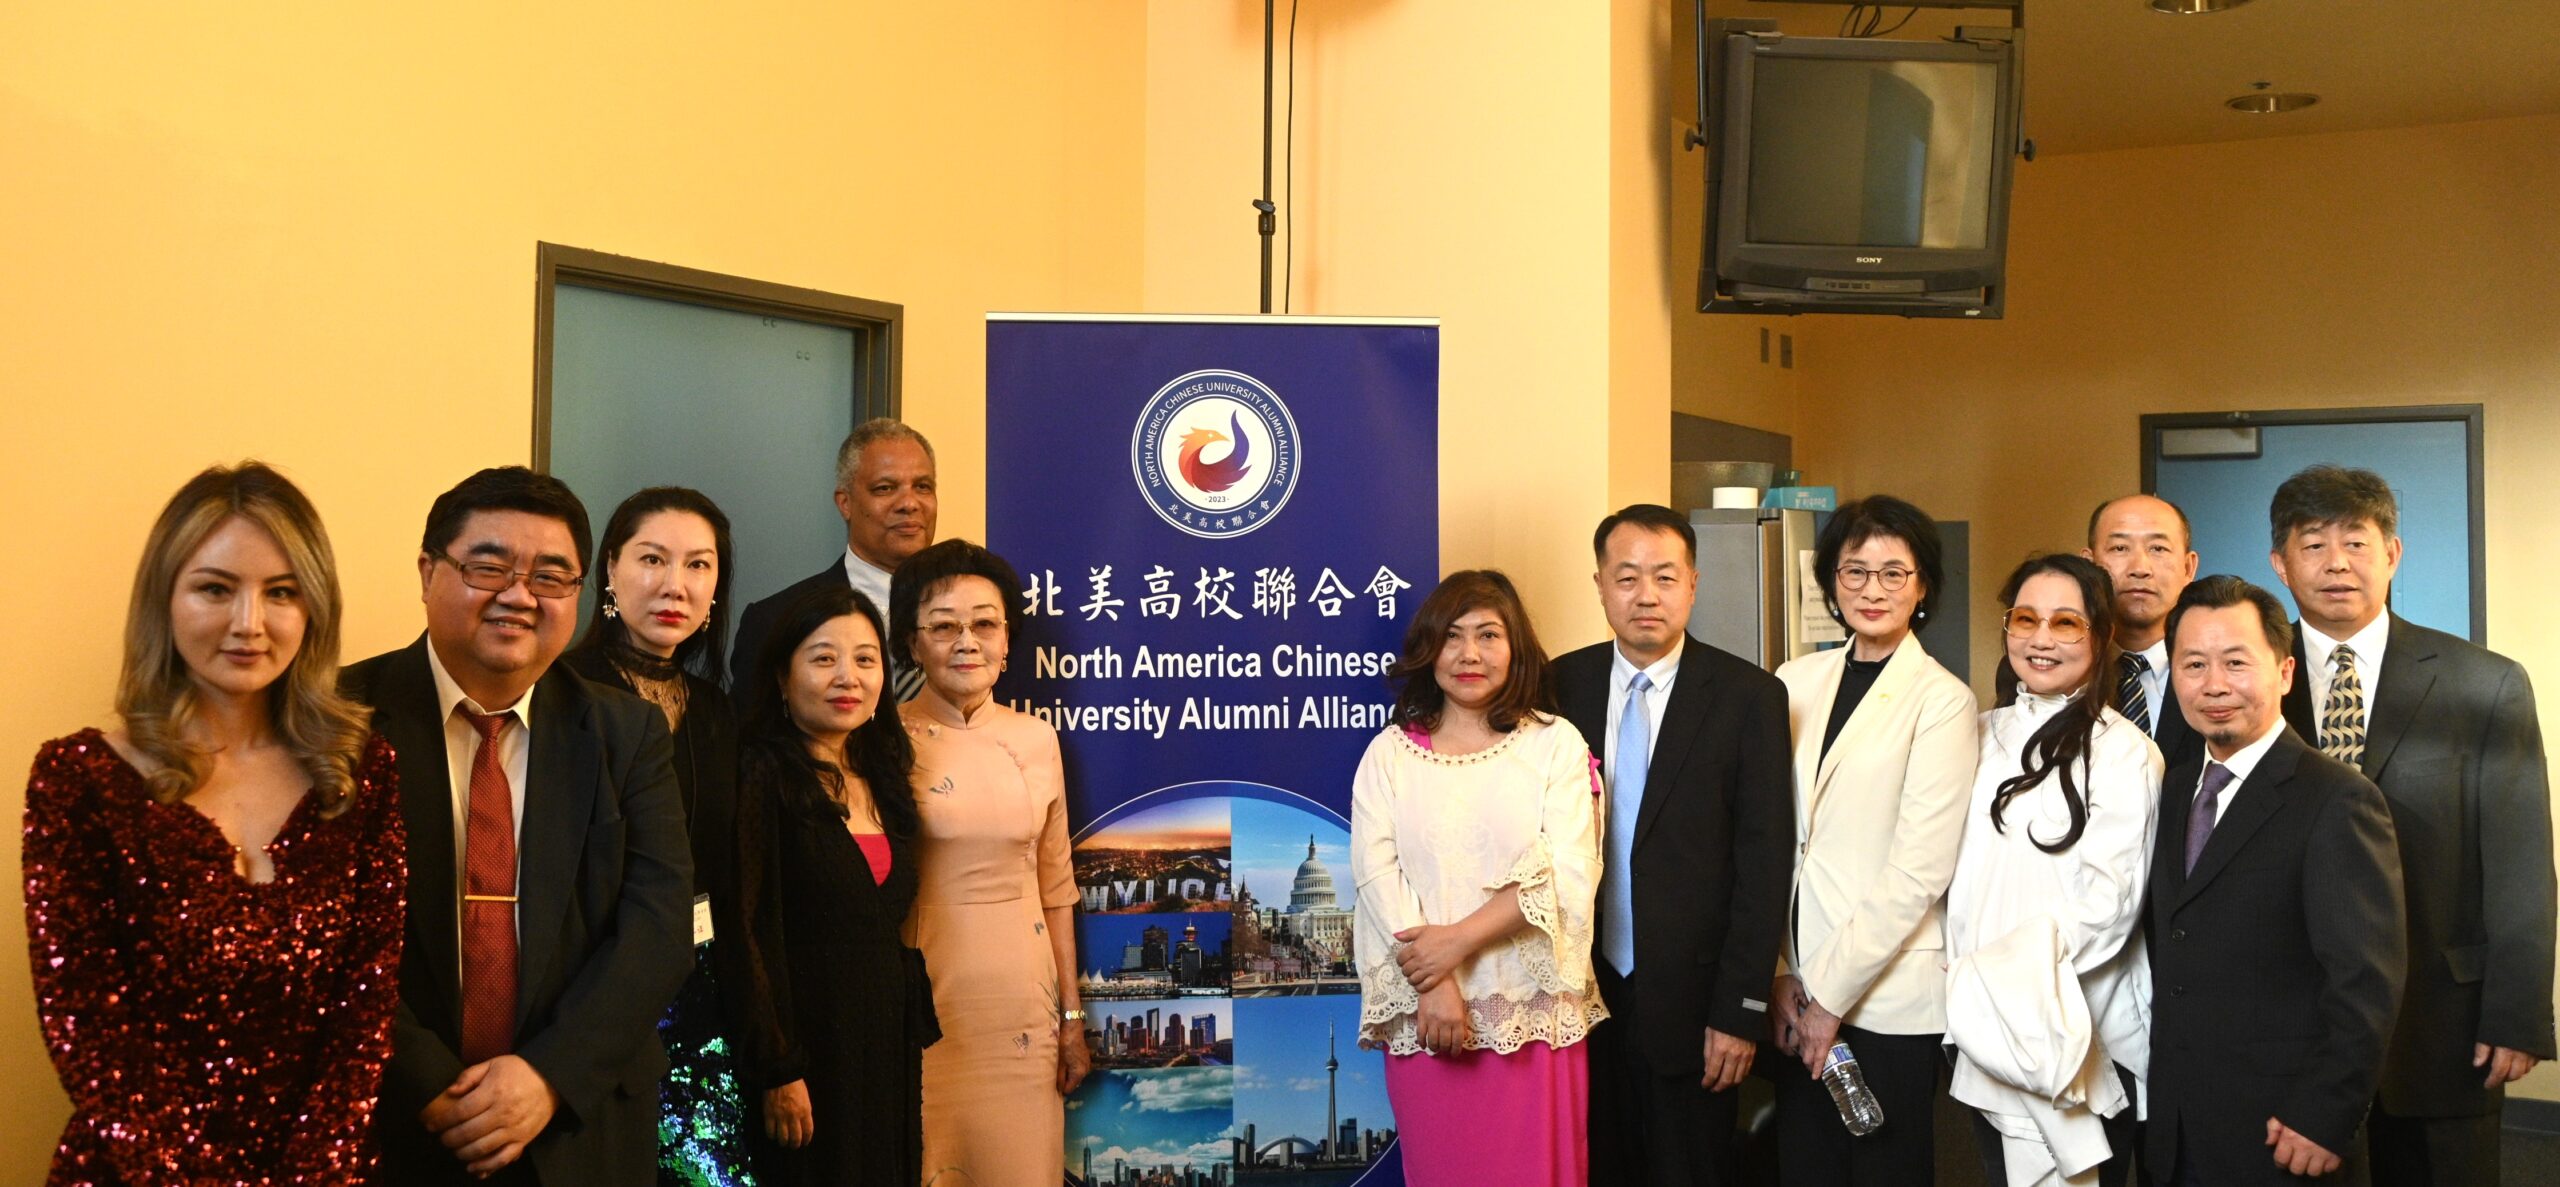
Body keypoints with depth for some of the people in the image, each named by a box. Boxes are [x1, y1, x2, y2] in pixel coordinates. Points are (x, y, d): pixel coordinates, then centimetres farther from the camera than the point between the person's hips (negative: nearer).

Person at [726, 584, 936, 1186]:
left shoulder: (884, 781, 11)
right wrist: (779, 1070, -18)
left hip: (890, 1046, 7)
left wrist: (917, 1040, 11)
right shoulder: (764, 779, -10)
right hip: (808, 1045, -7)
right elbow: (749, 934, -15)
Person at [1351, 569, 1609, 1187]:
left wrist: (1459, 939, -16)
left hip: (1535, 1012, -1)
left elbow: (1567, 873, -8)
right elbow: (1376, 872, -5)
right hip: (1424, 1013, 1)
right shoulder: (1389, 753, 5)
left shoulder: (1556, 743, 1)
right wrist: (1433, 987, -14)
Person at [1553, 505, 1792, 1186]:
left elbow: (1764, 862, -6)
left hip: (1689, 1001, -2)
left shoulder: (1749, 697, -5)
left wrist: (1741, 1010, -9)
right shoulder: (1562, 685, 2)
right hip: (1579, 992, 2)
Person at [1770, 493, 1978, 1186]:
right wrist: (1780, 972, -1)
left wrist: (1831, 991, -13)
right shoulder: (1796, 681, 6)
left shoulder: (1942, 700, -8)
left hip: (1890, 993, -4)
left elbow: (1920, 869, -13)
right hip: (1796, 989, 4)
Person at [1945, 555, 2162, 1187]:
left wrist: (1990, 977, -19)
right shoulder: (1986, 735, 8)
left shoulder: (2122, 752, -11)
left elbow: (2107, 905, -16)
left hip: (2080, 1042, -6)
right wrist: (1960, 981, 1)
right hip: (1986, 1039, 6)